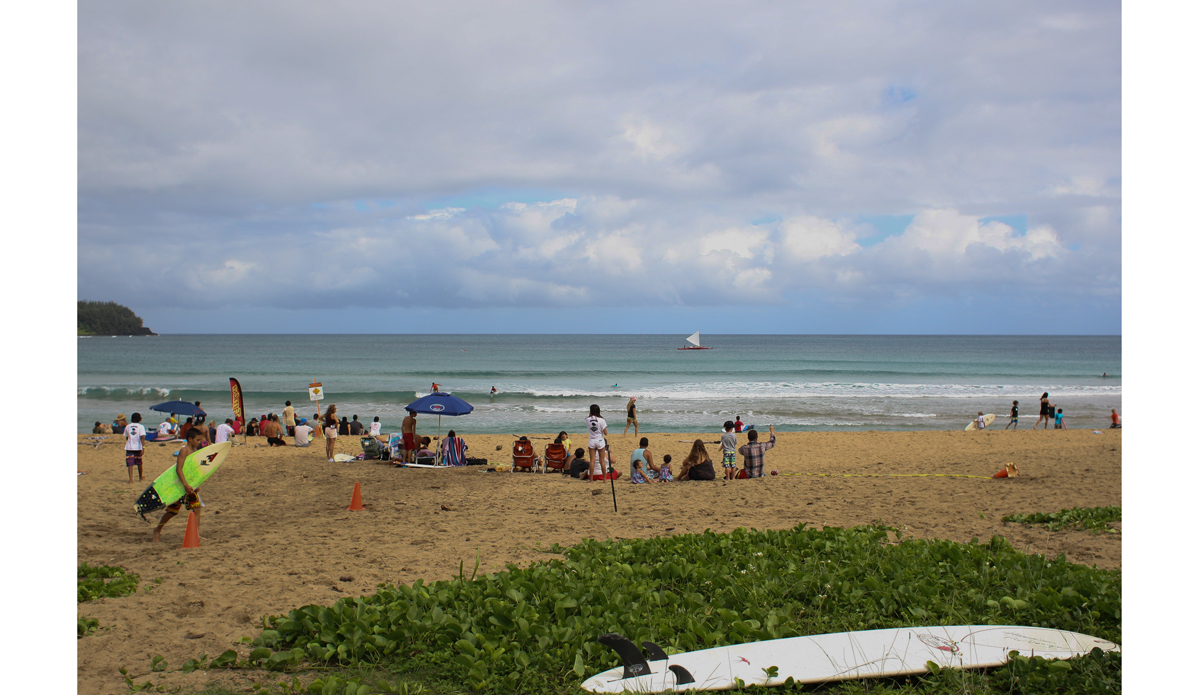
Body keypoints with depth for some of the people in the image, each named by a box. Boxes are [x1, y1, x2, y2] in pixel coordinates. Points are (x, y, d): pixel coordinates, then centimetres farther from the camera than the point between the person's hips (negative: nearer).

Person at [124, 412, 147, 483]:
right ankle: (140, 477, 31)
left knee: (130, 464, -4)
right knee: (139, 463, 16)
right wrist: (143, 447, -18)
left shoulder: (127, 426, 6)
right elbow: (142, 437, -15)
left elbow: (126, 437, 17)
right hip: (138, 448, -1)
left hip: (129, 447, 1)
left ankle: (131, 478, -18)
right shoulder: (140, 427, -4)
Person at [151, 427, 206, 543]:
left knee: (196, 508, -2)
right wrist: (185, 485, -32)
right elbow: (178, 469, -25)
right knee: (172, 510, 5)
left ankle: (196, 533, 3)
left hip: (191, 485, 7)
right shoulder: (184, 450, -18)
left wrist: (196, 485, 19)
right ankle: (158, 530, 25)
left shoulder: (195, 451, 7)